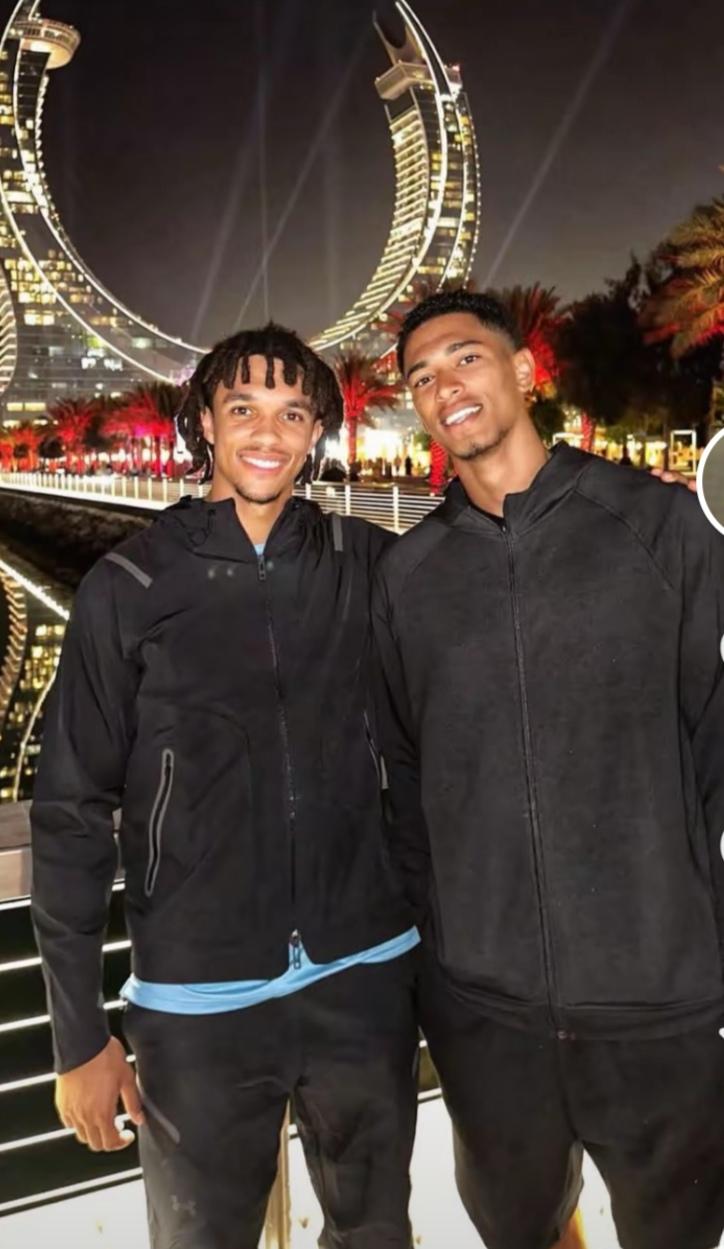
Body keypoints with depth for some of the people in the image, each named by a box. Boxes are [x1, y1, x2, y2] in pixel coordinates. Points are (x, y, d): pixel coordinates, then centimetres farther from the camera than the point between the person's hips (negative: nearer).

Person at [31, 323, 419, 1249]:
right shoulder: (129, 588, -7)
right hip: (200, 1000, -2)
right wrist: (79, 1035, -4)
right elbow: (72, 813, -6)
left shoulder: (369, 567, -2)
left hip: (365, 978, 2)